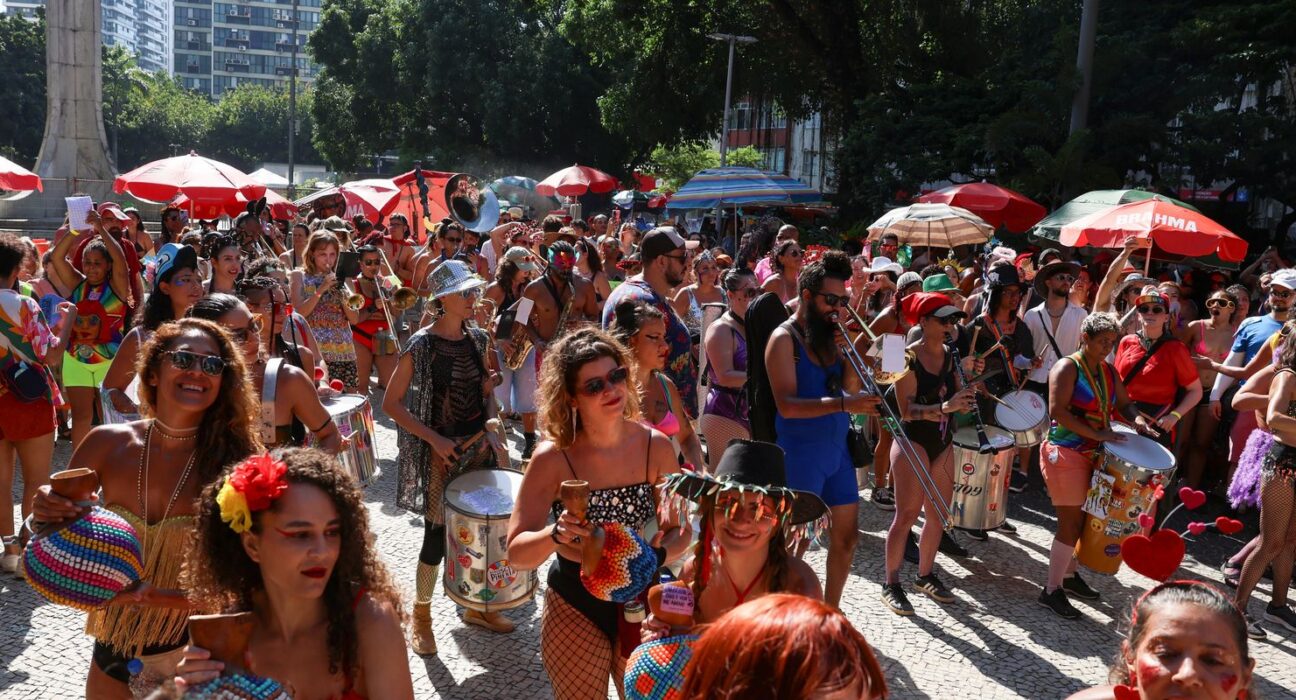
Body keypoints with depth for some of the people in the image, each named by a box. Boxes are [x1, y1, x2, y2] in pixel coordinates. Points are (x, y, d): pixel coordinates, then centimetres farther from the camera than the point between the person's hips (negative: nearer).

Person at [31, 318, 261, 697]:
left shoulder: (236, 460, -20)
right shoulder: (108, 444, -10)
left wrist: (145, 594, -29)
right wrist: (46, 514, -21)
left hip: (192, 653, -3)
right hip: (113, 651, 3)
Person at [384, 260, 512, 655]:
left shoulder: (477, 339, 4)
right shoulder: (421, 345, -14)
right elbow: (391, 403, -11)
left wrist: (490, 426, -2)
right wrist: (435, 439, -18)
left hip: (478, 447, 6)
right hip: (439, 454, -5)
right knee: (438, 534, 1)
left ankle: (476, 605, 31)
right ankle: (421, 617, 22)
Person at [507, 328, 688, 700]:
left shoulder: (655, 446, -13)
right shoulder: (553, 458, -20)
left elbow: (679, 530, -3)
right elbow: (516, 552, -19)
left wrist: (657, 555, -24)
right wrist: (555, 535, -38)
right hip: (574, 606, -2)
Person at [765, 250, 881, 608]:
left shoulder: (831, 335, 10)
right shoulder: (784, 339, -12)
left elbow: (850, 389, 5)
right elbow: (786, 405, -23)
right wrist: (841, 404, -34)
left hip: (837, 450, 8)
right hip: (801, 453, -7)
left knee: (846, 537, 14)